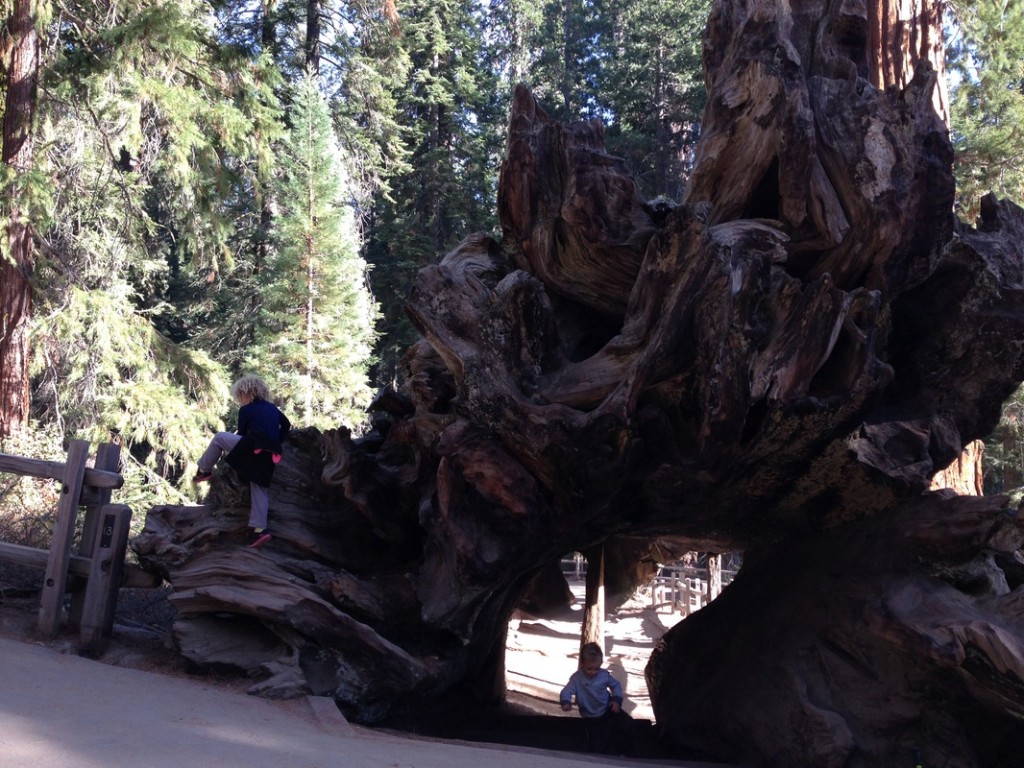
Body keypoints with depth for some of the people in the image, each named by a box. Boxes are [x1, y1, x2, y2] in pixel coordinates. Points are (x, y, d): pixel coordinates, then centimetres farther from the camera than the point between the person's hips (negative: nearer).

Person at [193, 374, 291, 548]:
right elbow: (286, 425, 28)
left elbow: (242, 434, 11)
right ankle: (260, 529, 2)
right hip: (270, 455, 6)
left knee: (219, 438, 13)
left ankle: (204, 471, 22)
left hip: (253, 448, -6)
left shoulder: (246, 410, 5)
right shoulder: (272, 408, 22)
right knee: (259, 488, 8)